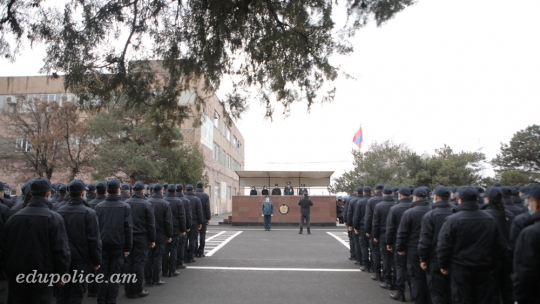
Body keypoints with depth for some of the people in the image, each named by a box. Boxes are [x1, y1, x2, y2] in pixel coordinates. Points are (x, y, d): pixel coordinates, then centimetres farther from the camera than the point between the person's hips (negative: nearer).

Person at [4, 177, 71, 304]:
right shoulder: (53, 218, -14)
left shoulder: (13, 217, -1)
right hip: (42, 277, -4)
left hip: (16, 276, 4)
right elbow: (61, 250, -16)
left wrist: (9, 269, 19)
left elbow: (5, 247, 7)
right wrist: (61, 274, -4)